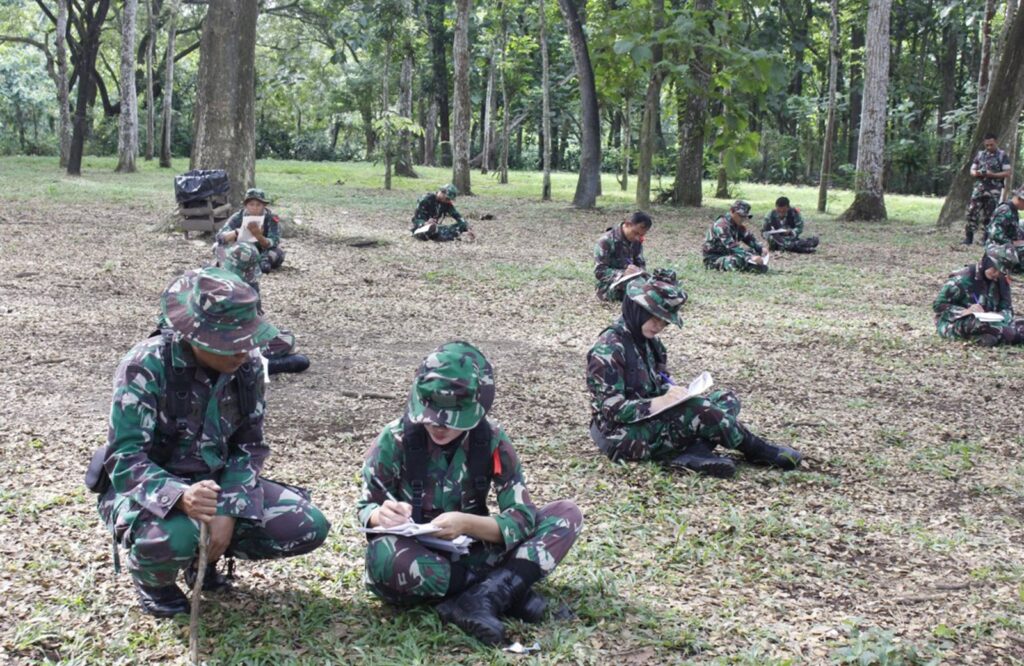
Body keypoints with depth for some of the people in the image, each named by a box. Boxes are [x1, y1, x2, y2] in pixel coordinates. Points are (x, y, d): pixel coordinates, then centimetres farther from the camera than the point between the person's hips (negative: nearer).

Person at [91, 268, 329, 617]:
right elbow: (126, 459, -26)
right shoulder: (146, 367, -23)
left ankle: (206, 554, 12)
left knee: (308, 527, -12)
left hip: (218, 481, 5)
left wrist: (229, 509, -19)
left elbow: (249, 446, -2)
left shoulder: (246, 363, -8)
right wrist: (179, 496, -46)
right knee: (172, 536, -39)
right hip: (152, 489, -5)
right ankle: (151, 578, -1)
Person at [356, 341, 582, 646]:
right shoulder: (395, 439, -13)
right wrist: (381, 515, -30)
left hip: (472, 552, 2)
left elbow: (523, 517, -13)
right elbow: (366, 510, -5)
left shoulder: (491, 440, -10)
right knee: (386, 556, -40)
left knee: (566, 515, -14)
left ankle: (477, 601, -31)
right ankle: (507, 590, -23)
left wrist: (467, 523, -31)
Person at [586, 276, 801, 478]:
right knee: (696, 410, -28)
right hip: (624, 437, -9)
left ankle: (694, 452, -26)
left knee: (726, 399, -1)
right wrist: (659, 402, -28)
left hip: (653, 421, 9)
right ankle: (756, 450, -8)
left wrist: (673, 392, -6)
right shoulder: (609, 348, -17)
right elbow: (611, 409, -21)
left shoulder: (648, 341, 10)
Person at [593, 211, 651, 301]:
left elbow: (641, 264, 10)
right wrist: (623, 273, -32)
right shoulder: (606, 241, -14)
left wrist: (638, 271, -16)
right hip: (609, 288, -7)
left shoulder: (637, 241, 6)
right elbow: (599, 272, -17)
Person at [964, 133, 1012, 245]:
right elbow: (972, 170, 15)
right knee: (972, 211, -4)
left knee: (989, 214, 0)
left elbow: (1007, 172, -5)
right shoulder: (980, 154, 12)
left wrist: (993, 175, -19)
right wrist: (976, 173, -9)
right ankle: (969, 237, 2)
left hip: (994, 190, -3)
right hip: (979, 188, 3)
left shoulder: (1003, 155, 0)